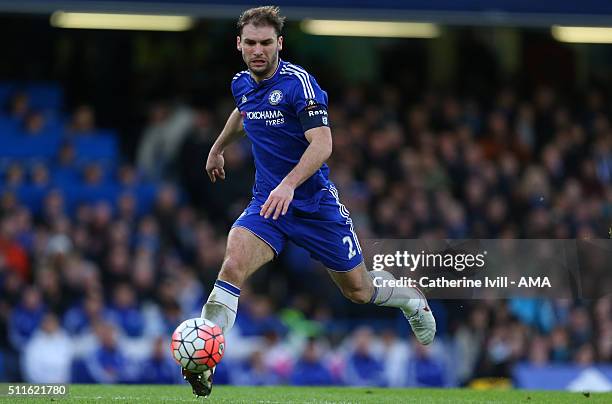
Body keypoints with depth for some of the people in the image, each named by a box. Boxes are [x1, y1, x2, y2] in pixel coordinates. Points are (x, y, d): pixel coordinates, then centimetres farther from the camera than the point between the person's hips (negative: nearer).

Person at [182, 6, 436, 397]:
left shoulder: (298, 82, -19)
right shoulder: (242, 85, 3)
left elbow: (322, 144, -27)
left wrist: (289, 183, -40)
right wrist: (218, 148, 39)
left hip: (315, 202, -4)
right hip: (267, 203, 4)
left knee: (359, 290, 10)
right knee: (233, 264, -25)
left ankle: (413, 300, 43)